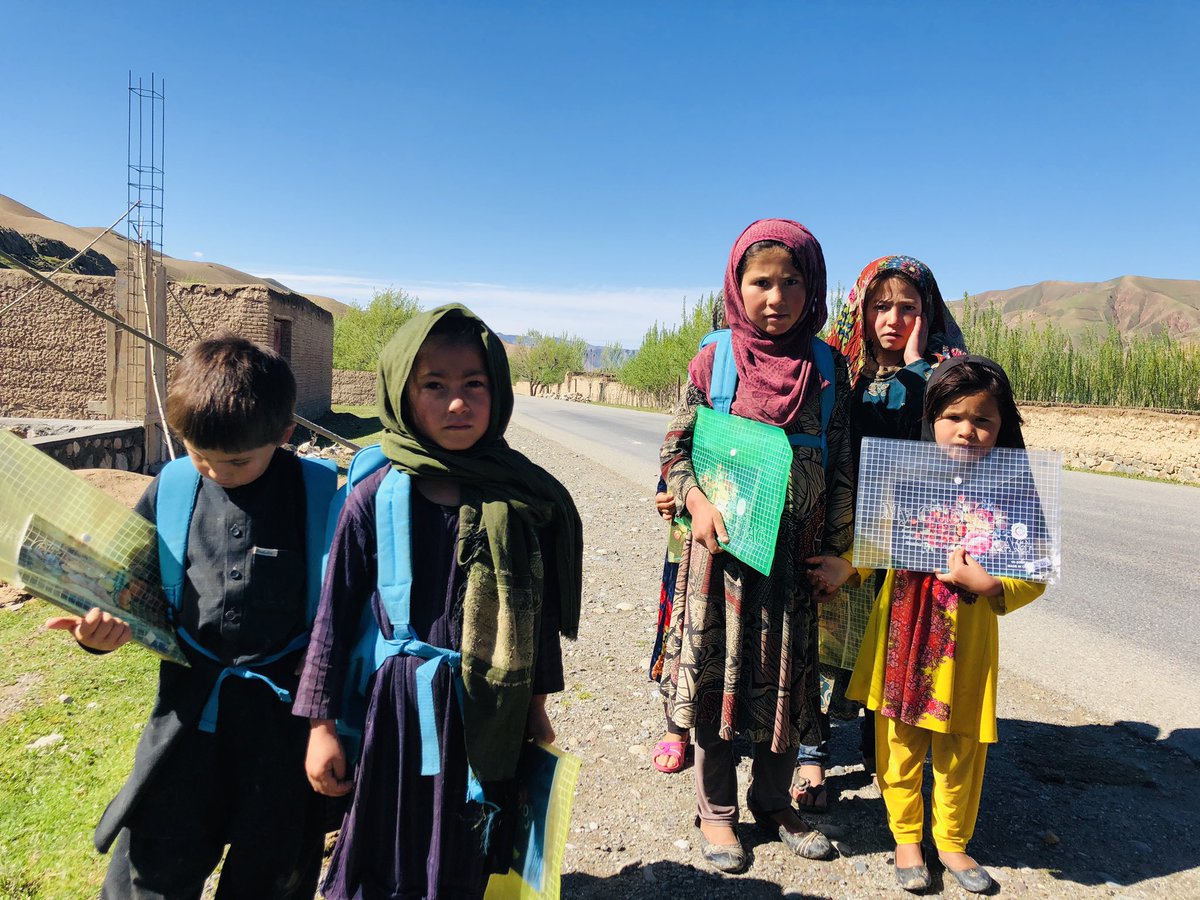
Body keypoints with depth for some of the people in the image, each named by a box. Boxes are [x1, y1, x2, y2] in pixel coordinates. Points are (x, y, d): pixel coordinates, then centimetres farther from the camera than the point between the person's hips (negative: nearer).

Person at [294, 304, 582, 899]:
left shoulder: (523, 502, -6)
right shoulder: (375, 499, -11)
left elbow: (540, 611, 4)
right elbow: (336, 610, -4)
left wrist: (536, 705, 11)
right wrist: (321, 724, -1)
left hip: (488, 713, 2)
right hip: (394, 709, -1)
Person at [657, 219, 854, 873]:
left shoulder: (827, 366, 1)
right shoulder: (714, 361, -4)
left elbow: (842, 462, 5)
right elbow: (676, 446, 2)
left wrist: (836, 547, 3)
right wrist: (696, 501, -14)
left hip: (797, 548, 2)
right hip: (724, 543, -2)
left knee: (787, 673, 13)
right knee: (716, 669, 8)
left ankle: (773, 798, 36)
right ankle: (716, 808, 28)